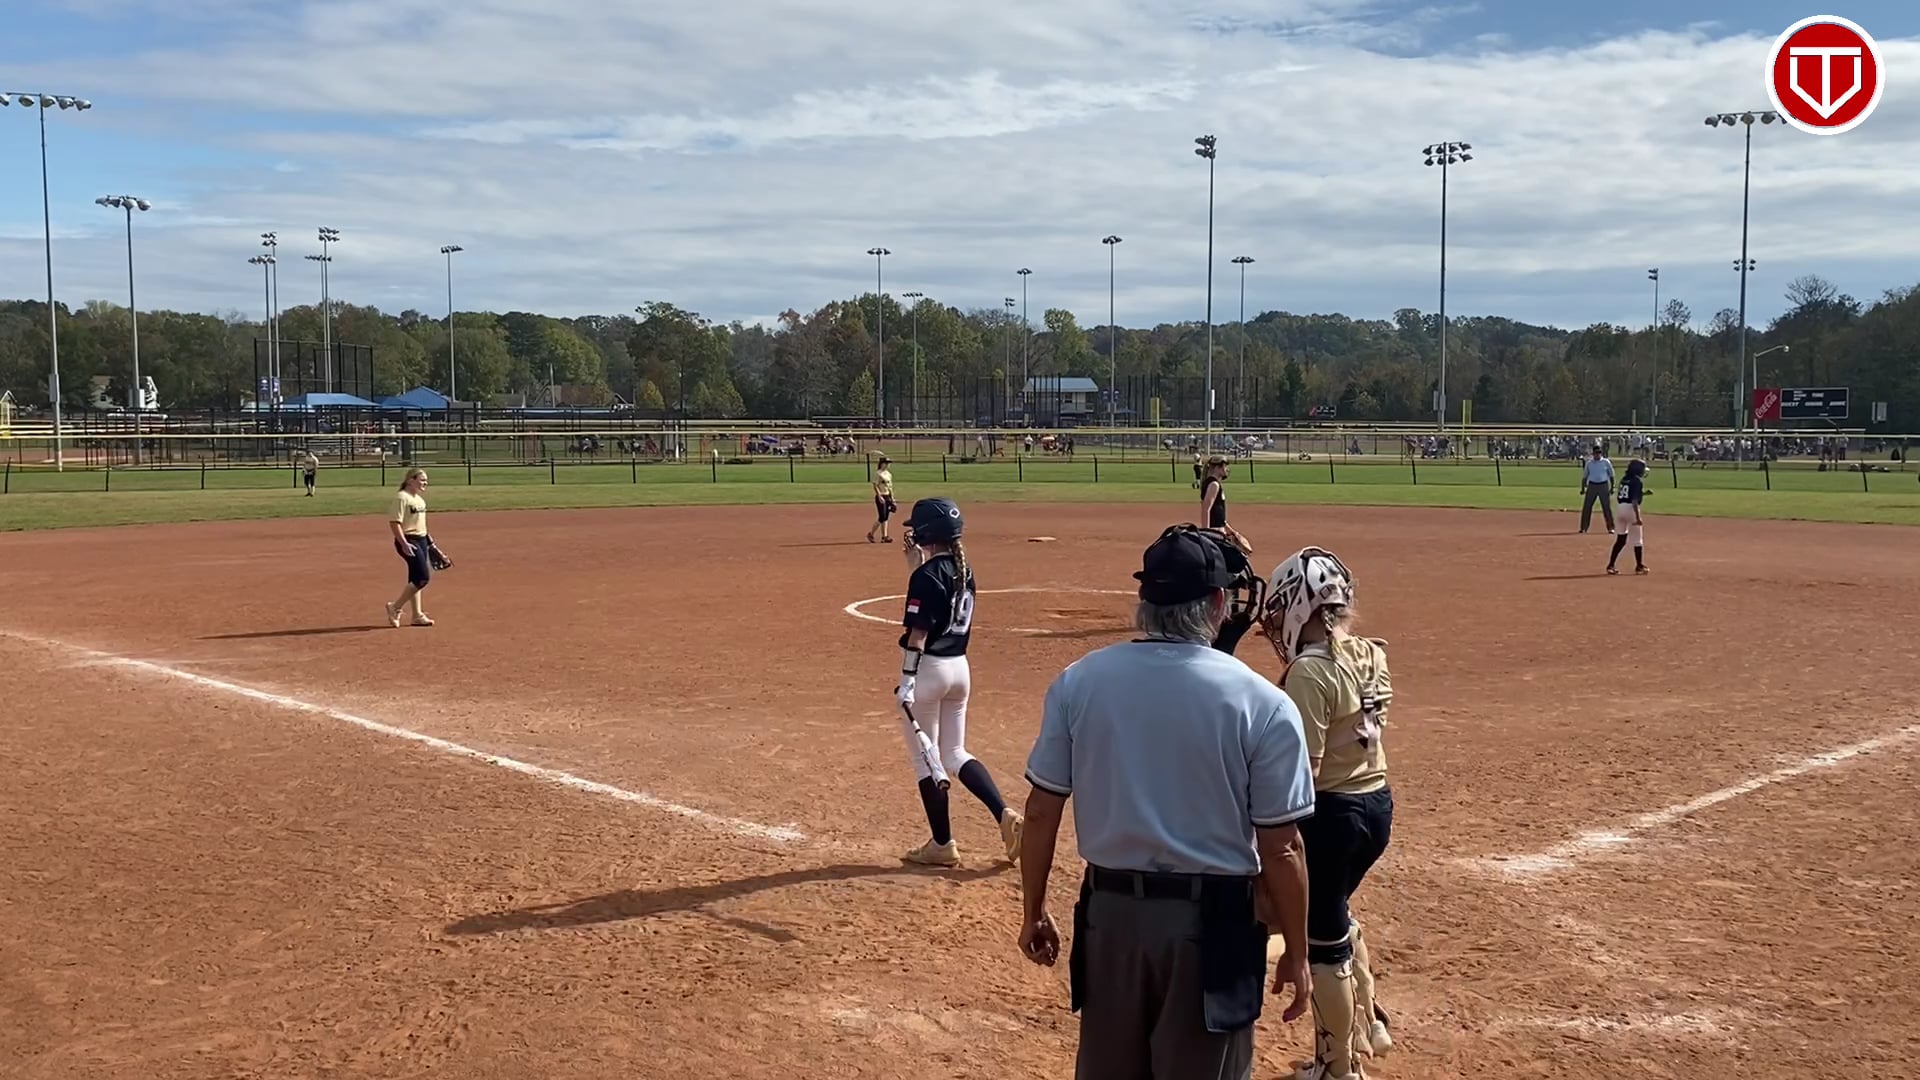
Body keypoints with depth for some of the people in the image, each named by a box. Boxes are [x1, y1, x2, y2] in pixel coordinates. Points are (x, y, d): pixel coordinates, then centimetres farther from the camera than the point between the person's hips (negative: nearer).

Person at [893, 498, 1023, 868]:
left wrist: (906, 681, -20)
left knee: (925, 757, 5)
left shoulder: (926, 576, -16)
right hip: (959, 667, 8)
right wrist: (919, 560, 16)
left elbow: (918, 633, -20)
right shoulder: (964, 571, 7)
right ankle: (1005, 814, 2)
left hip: (929, 668, -8)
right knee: (954, 753, 18)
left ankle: (942, 845, 11)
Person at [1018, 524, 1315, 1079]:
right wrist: (1295, 953, 3)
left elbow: (1041, 812, -1)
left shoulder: (1078, 681, -5)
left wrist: (1033, 911, 12)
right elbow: (1280, 848, -10)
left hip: (1109, 912, 3)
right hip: (1212, 921, -3)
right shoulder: (1262, 703, -13)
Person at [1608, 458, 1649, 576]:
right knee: (1637, 539, 6)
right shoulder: (1637, 481, -12)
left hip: (1621, 508, 7)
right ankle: (1639, 566, 14)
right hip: (1631, 509, -7)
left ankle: (1611, 565, 8)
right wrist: (1638, 517, -21)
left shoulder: (1624, 480, 11)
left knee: (1620, 538, 12)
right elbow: (1634, 501, -19)